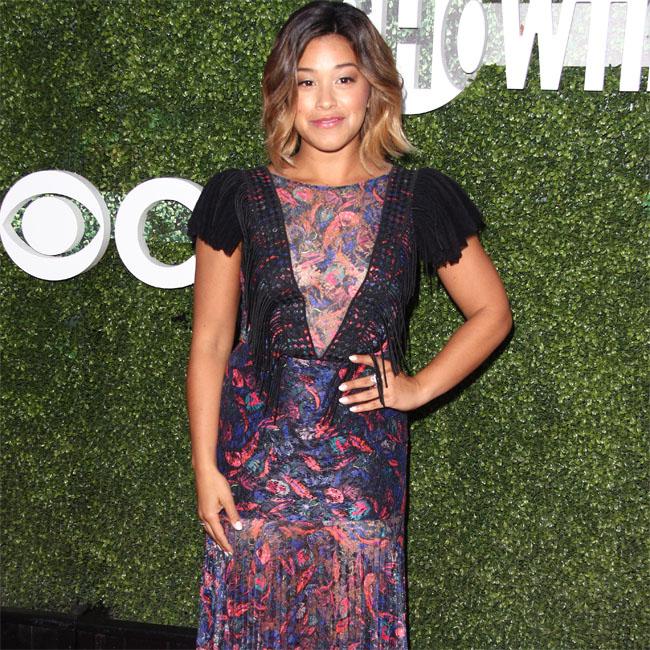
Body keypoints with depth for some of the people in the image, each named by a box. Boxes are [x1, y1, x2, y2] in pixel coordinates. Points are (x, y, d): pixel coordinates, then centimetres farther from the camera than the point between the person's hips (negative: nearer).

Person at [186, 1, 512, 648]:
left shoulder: (418, 200, 0)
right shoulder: (242, 199, 0)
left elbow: (491, 311, 10)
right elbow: (209, 343, 1)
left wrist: (419, 386, -1)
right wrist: (206, 468, -3)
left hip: (365, 457, 0)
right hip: (256, 453, 0)